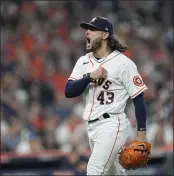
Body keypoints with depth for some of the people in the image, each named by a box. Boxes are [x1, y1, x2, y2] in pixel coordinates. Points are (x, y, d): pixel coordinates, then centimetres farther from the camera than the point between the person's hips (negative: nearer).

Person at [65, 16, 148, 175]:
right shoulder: (83, 61, 10)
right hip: (92, 126, 7)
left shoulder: (123, 63, -8)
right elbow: (68, 91, -1)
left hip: (112, 125, -7)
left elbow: (139, 98, -8)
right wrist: (90, 77, -17)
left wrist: (142, 133, -12)